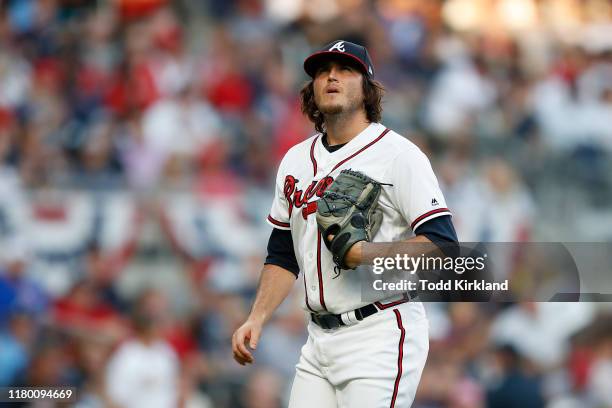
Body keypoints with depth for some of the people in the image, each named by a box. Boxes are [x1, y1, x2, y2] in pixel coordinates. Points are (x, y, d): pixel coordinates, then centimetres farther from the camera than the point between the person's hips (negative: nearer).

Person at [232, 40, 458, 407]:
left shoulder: (398, 153, -6)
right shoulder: (296, 160, 16)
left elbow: (442, 244, -13)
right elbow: (283, 256, 22)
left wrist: (365, 253, -21)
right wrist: (256, 319, 10)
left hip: (381, 338, -7)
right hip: (320, 341, 7)